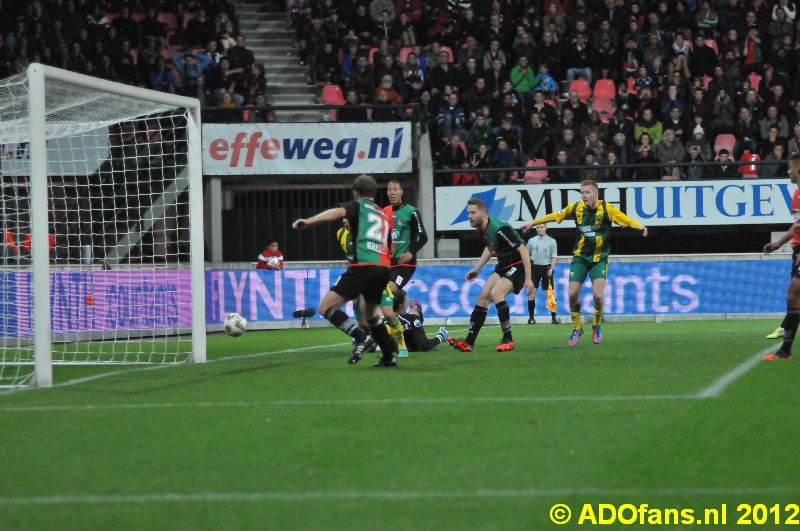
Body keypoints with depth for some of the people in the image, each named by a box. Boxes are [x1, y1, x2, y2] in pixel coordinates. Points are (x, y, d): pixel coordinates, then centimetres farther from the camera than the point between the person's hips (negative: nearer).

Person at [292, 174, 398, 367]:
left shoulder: (358, 206, 8)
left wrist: (310, 221, -26)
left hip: (363, 265, -7)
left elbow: (339, 212, -14)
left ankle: (361, 338, -22)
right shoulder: (384, 216, 28)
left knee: (325, 307, -6)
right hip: (384, 267, 7)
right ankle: (388, 357, 26)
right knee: (371, 314, 28)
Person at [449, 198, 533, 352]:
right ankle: (469, 342, 7)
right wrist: (477, 268, 19)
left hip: (518, 265, -9)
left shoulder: (499, 229, -28)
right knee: (482, 297, 3)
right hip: (503, 265, 9)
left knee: (496, 293, -26)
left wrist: (528, 279, -27)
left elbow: (523, 250, -26)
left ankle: (508, 340, -16)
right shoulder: (481, 229, -1)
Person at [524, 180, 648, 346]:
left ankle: (596, 326, 13)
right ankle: (577, 328, 18)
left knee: (597, 294, -15)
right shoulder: (576, 207, -6)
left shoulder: (606, 208, -15)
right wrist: (533, 223, 17)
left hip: (599, 257, -3)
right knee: (573, 293, -5)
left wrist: (639, 226, -44)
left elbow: (625, 219, -24)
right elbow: (555, 216, 8)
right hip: (580, 257, 3)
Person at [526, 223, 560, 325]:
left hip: (546, 268, -2)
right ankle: (531, 317, 1)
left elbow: (554, 257, 0)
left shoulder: (551, 241, 1)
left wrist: (551, 268, -13)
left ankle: (554, 317, 5)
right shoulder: (531, 241, 8)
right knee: (531, 292, -5)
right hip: (534, 267, 2)